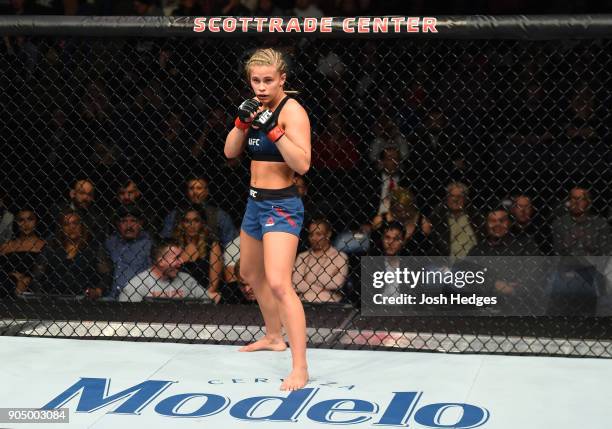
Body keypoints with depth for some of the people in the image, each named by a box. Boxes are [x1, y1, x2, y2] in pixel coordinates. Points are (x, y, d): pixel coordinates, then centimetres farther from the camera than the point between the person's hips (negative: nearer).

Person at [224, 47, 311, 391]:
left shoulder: (292, 110, -16)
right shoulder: (258, 108, 8)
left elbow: (302, 164, -25)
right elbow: (231, 152, 5)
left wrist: (273, 130, -32)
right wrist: (242, 121, -11)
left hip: (282, 206, -9)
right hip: (256, 202, 9)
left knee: (278, 284, -21)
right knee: (251, 273, 26)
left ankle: (300, 368, -22)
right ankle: (274, 337, 48)